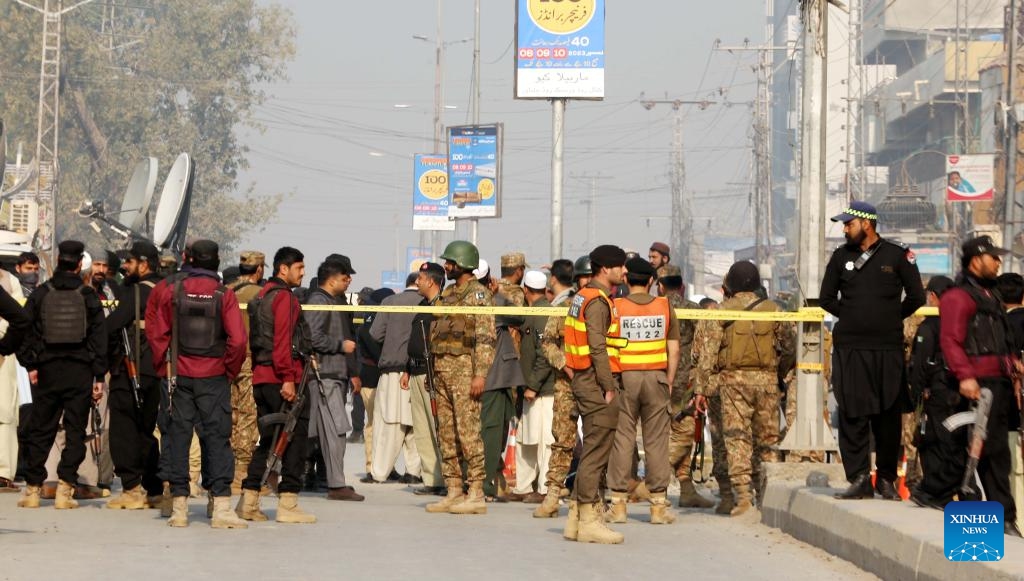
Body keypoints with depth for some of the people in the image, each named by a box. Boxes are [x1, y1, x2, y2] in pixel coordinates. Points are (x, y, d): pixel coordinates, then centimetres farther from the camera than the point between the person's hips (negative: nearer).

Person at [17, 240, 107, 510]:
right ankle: (64, 489, -6)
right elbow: (99, 338, -1)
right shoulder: (88, 297, -1)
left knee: (40, 430, 8)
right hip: (80, 372, -1)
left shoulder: (40, 294, 1)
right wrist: (99, 377, 2)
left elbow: (25, 332, 0)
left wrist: (30, 365, 5)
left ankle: (32, 489, 8)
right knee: (75, 430, 3)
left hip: (47, 369, 1)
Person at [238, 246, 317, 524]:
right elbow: (282, 341, -19)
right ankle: (288, 503, -5)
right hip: (282, 377, -9)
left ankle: (248, 501, 11)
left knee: (268, 438, 14)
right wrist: (288, 378, -22)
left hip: (261, 377, 9)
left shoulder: (262, 295, 19)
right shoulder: (285, 297, -10)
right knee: (295, 437, -4)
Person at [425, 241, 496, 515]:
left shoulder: (479, 294, -7)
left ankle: (476, 494, -9)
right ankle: (454, 491, 13)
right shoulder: (447, 294, 18)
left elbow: (486, 338, -14)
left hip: (464, 367, -9)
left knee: (468, 430, -10)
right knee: (446, 431, 8)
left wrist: (480, 373, -21)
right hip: (442, 368, 9)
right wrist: (434, 371, 17)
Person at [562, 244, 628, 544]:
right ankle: (588, 519, -7)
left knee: (593, 452, 14)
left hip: (586, 381, 11)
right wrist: (608, 388, -18)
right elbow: (598, 347, -20)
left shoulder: (585, 297, 18)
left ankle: (577, 518, 18)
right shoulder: (598, 301, -13)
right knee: (596, 451, -8)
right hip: (596, 382, -11)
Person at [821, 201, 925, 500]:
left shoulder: (898, 256, 2)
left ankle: (886, 479, 11)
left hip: (888, 349, -2)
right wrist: (853, 317, 11)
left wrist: (890, 319, 9)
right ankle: (859, 479, -1)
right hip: (849, 349, 2)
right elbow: (827, 298, 17)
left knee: (888, 416, 2)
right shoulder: (841, 257, 10)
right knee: (852, 415, -3)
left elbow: (916, 297, 5)